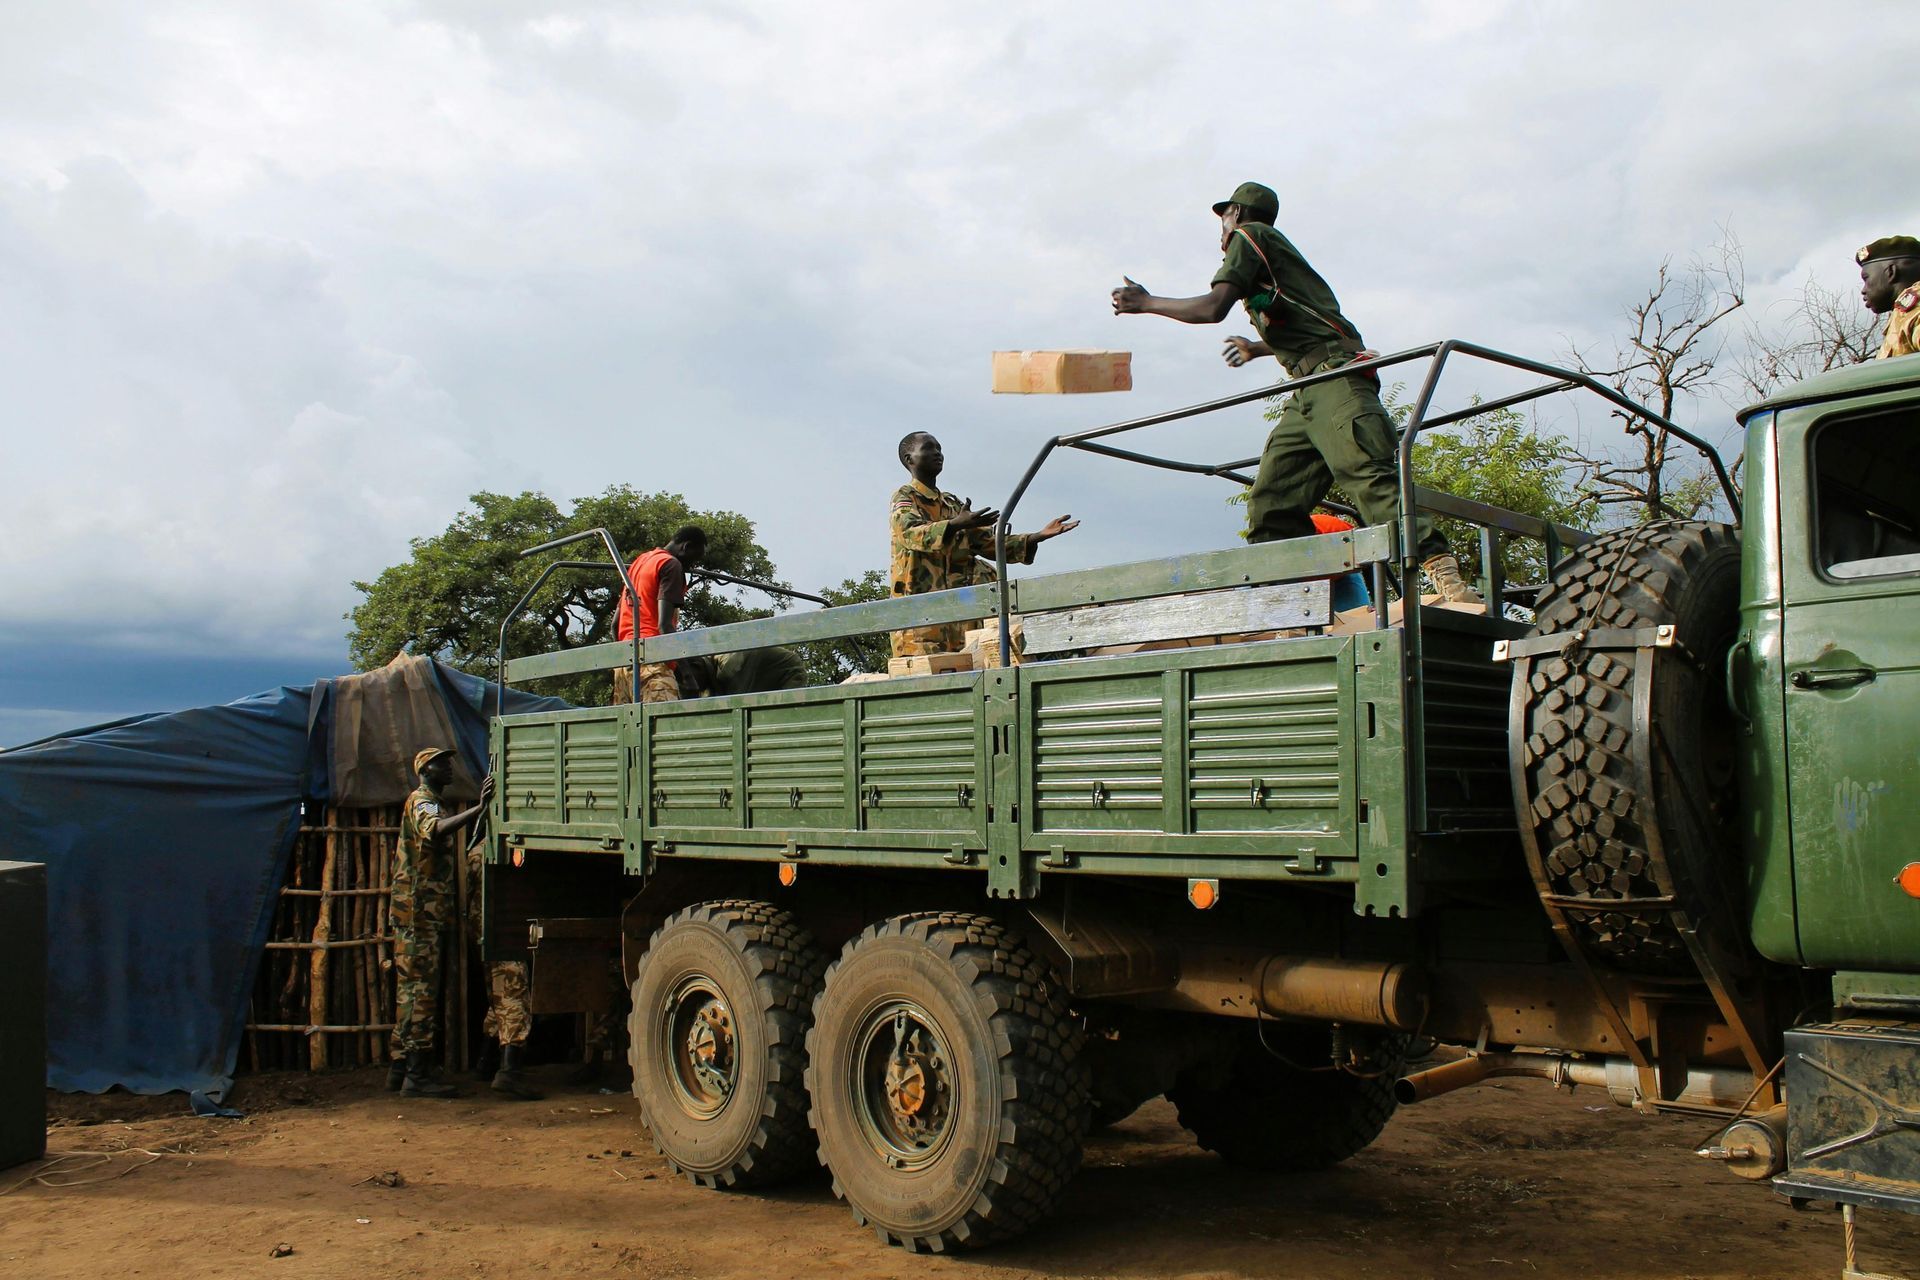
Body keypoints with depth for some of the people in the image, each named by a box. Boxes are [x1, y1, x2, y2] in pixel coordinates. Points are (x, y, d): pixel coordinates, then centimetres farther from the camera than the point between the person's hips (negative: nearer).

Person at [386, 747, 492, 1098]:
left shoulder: (434, 803, 22)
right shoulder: (421, 802, -11)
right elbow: (435, 829, -36)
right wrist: (479, 809, -48)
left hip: (427, 911, 10)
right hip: (417, 909, -10)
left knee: (412, 988, 13)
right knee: (421, 988, -10)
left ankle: (402, 1067, 19)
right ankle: (417, 1073, -10)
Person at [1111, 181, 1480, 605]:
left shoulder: (1249, 235, 8)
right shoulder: (1273, 249, 34)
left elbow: (1213, 308, -7)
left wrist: (1146, 303, 8)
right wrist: (1257, 348, 66)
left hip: (1334, 374, -10)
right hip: (1308, 392, 10)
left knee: (1370, 478, -25)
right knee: (1271, 504, 1)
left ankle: (1442, 572, -34)